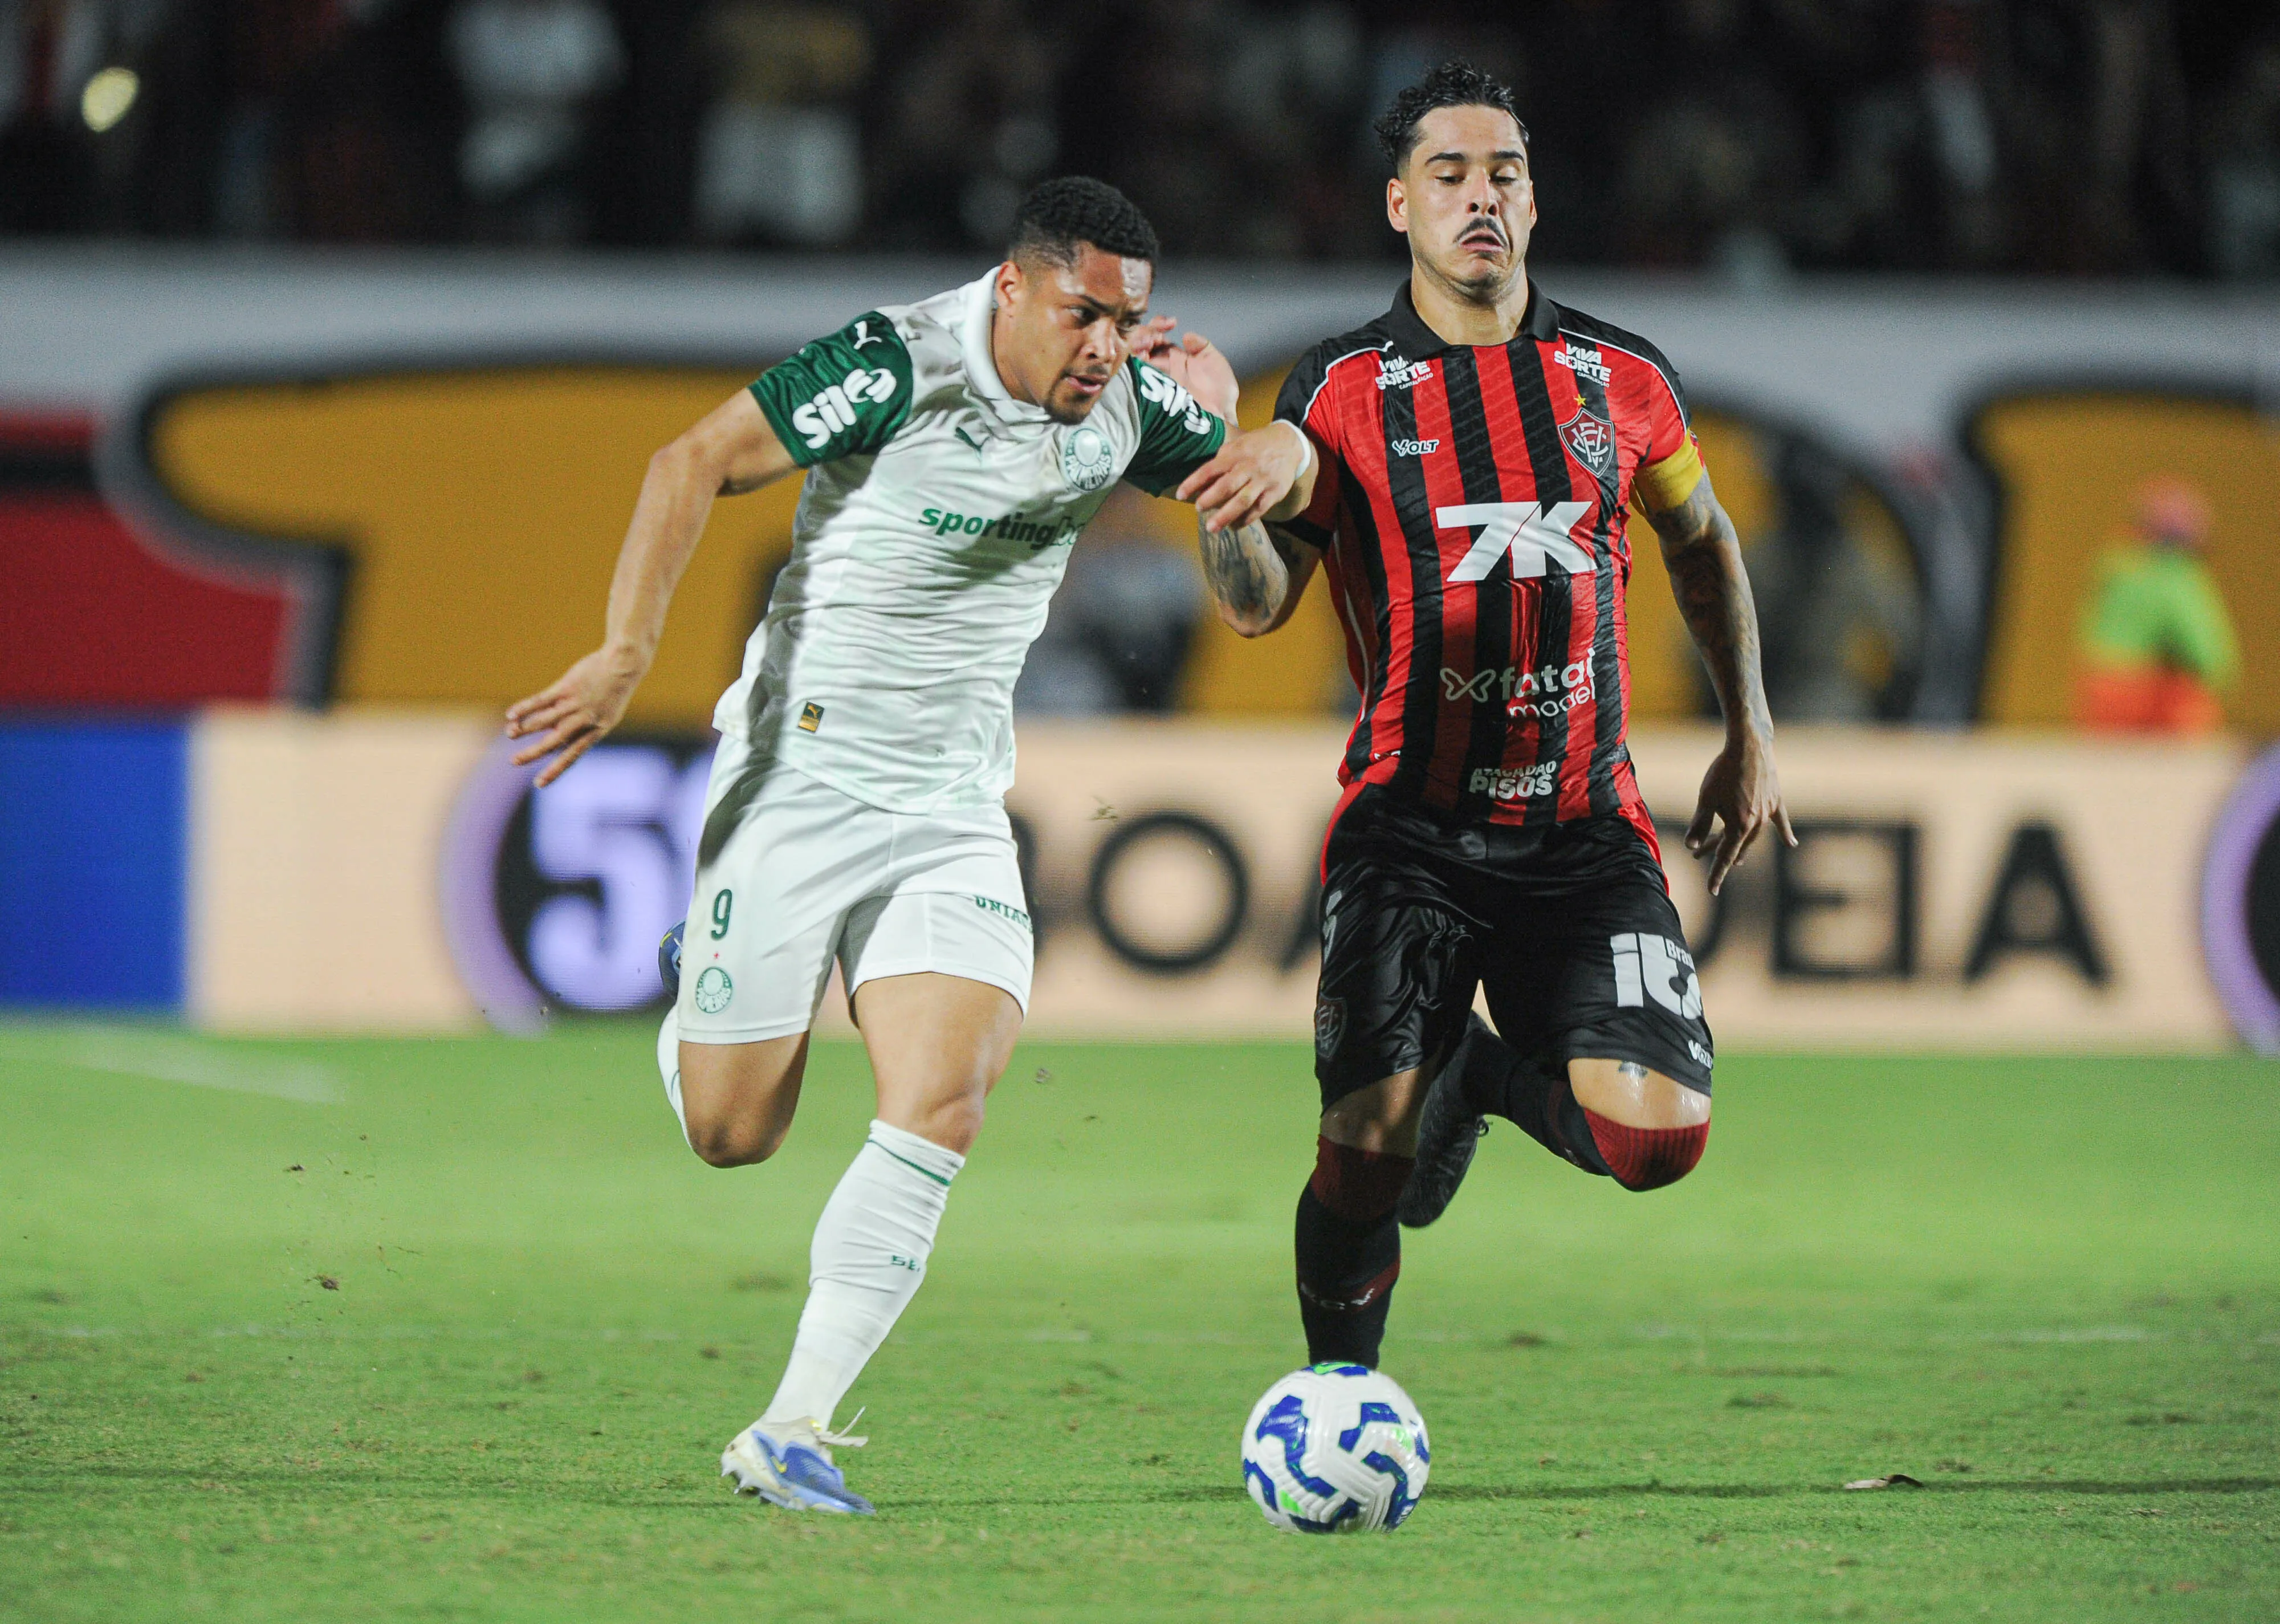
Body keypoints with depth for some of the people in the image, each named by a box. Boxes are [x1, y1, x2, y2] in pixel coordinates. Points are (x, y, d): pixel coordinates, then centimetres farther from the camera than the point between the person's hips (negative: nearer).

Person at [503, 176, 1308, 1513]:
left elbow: (1241, 459, 18)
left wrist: (1282, 451, -8)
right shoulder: (900, 368, -18)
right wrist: (626, 655, -22)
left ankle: (793, 1433, -12)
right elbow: (698, 463, -15)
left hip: (953, 813, 4)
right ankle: (703, 991, 38)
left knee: (942, 1112, -16)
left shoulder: (1127, 408, 1)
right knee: (732, 1134, 1)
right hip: (798, 785, -4)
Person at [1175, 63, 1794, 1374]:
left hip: (1585, 826, 2)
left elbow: (1703, 540, 24)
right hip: (1408, 826, -2)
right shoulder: (1341, 392, 0)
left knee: (1659, 1139, -13)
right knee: (1369, 1151, -13)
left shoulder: (1624, 380, 7)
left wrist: (1751, 736, 21)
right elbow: (1261, 606, -4)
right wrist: (1232, 512, -25)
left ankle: (1493, 1075, 21)